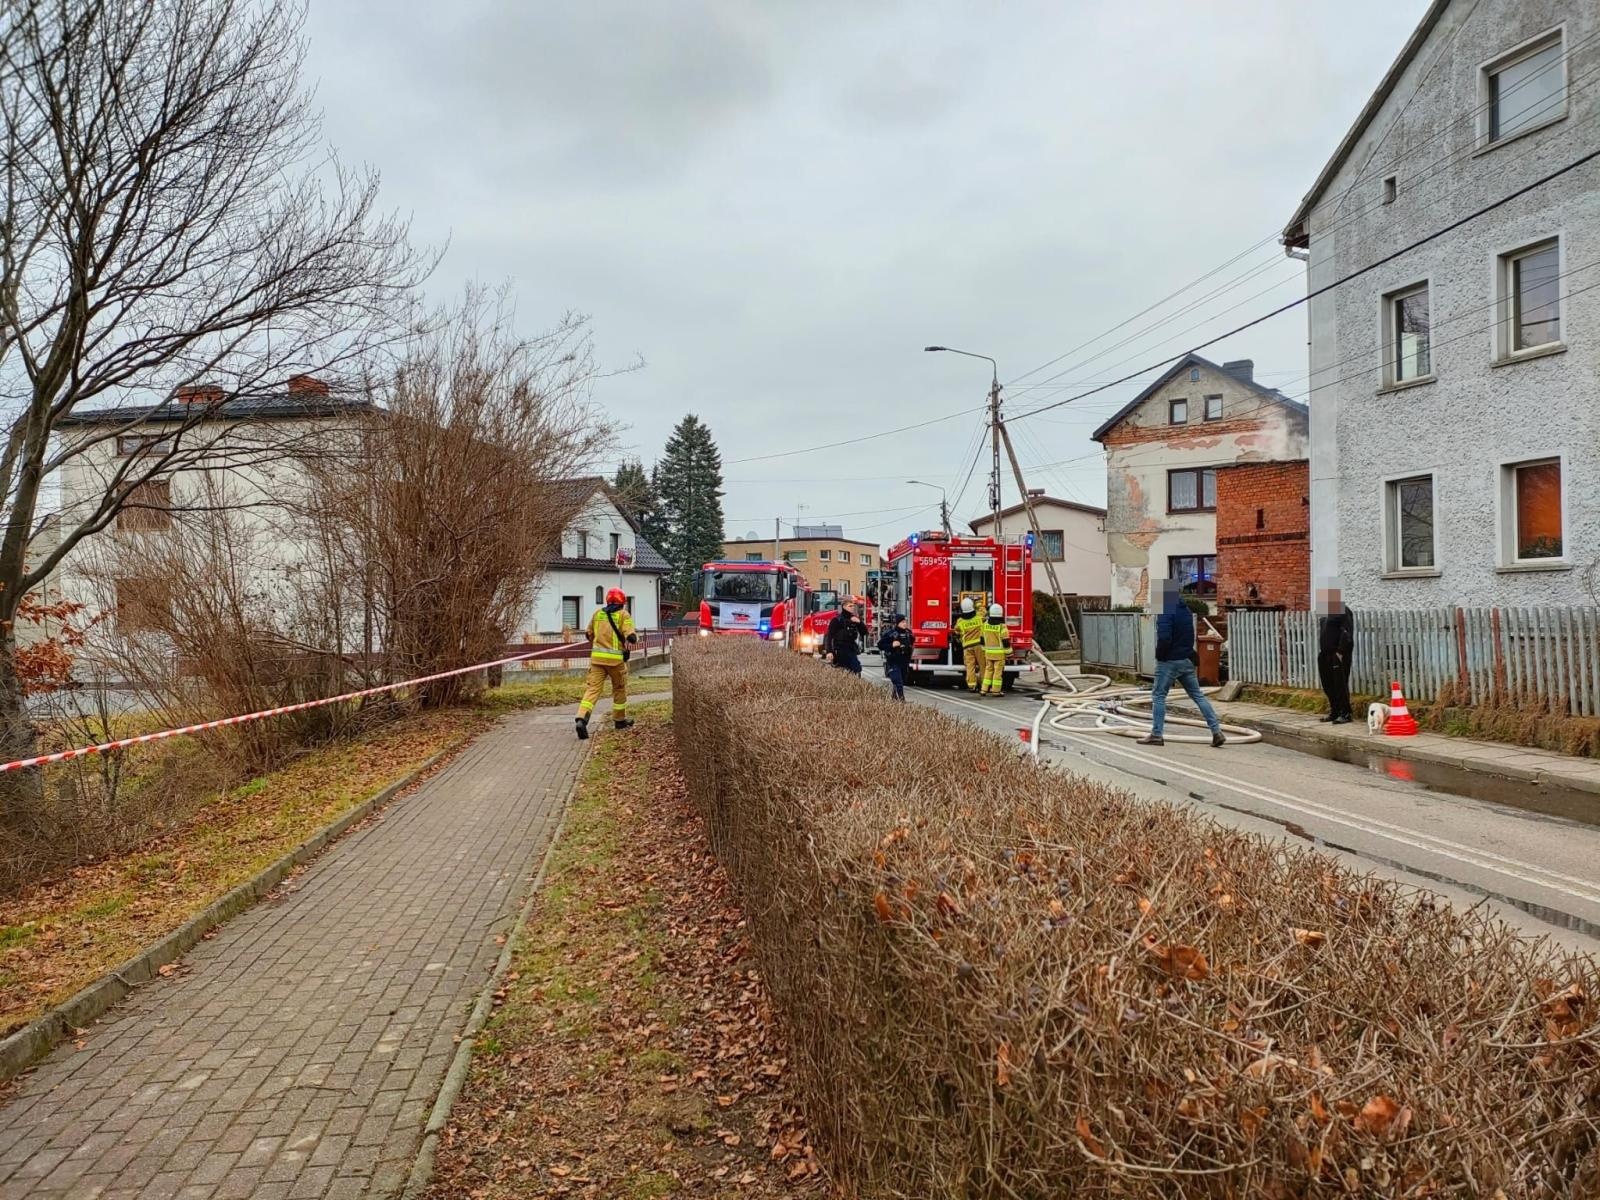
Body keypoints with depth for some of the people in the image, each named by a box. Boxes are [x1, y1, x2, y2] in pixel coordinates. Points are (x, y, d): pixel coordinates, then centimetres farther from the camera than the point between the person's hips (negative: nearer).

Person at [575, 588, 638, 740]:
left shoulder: (598, 613, 11)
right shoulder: (623, 615, -2)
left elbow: (589, 634, 20)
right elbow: (631, 637, -12)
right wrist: (635, 637, 10)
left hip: (597, 657, 3)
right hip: (616, 658, -3)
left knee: (592, 689, -2)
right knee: (619, 689, 18)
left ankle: (582, 719, -21)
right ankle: (619, 720, 29)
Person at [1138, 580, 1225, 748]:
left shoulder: (1166, 611, -16)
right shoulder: (1186, 610, 12)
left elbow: (1164, 638, -25)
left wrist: (1159, 654, -11)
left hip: (1169, 660, -8)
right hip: (1187, 659, 8)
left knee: (1158, 696, 2)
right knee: (1198, 695, 9)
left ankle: (1156, 735, 3)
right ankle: (1217, 732, 5)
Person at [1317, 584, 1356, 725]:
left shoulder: (1343, 611, -11)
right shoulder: (1325, 612, 17)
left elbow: (1346, 633, -18)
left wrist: (1340, 652, -21)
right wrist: (1321, 650, 15)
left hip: (1338, 654, -9)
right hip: (1325, 654, 9)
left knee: (1340, 684, -6)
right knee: (1328, 684, 12)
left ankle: (1345, 714, 0)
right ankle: (1334, 711, 22)